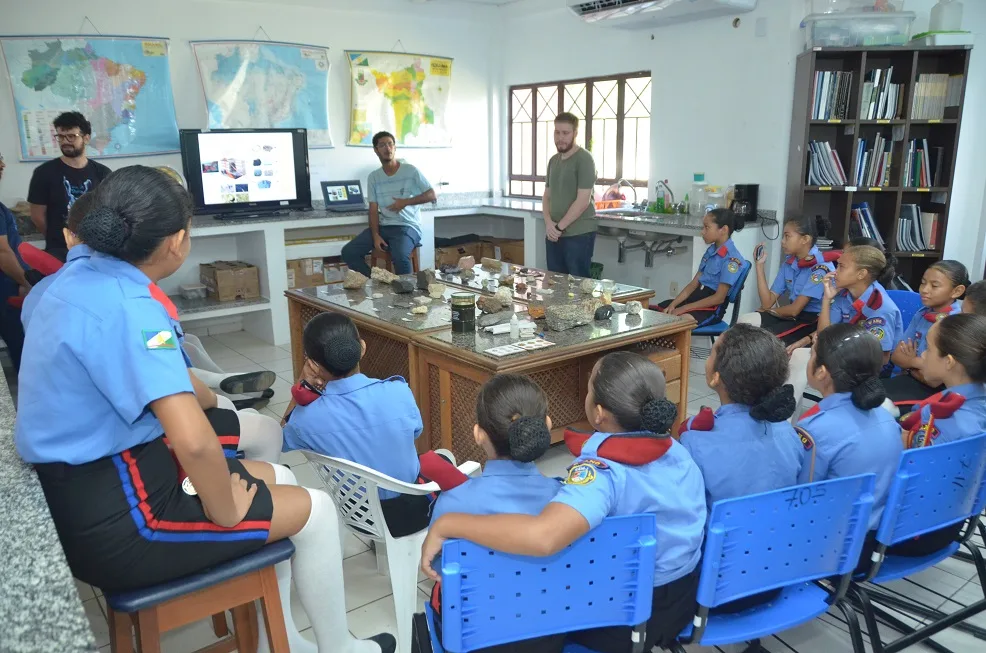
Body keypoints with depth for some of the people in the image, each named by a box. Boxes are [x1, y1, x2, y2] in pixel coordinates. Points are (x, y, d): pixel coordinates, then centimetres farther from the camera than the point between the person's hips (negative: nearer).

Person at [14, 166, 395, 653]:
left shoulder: (78, 278, 3)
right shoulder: (128, 307, -27)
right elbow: (194, 441, -36)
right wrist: (225, 511, -21)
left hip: (88, 483, 10)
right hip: (112, 519, -10)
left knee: (278, 479, 18)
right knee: (313, 510, 1)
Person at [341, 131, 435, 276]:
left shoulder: (411, 171, -1)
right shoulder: (373, 177, 9)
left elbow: (431, 195, -1)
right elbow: (373, 209, 5)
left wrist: (405, 202, -12)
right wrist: (375, 235, -11)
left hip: (407, 226, -5)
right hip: (383, 226, 5)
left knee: (400, 256, -37)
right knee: (348, 252, -12)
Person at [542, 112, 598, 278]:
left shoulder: (584, 159, -8)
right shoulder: (553, 160, 14)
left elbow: (583, 201, -15)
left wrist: (559, 227, -12)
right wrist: (549, 223, -2)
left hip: (579, 234, -7)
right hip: (553, 234, 7)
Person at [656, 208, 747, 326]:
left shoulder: (732, 259, -16)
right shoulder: (711, 251, 11)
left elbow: (719, 298, -18)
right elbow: (693, 284, 12)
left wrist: (684, 308, -17)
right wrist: (673, 305, -2)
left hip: (712, 308, -8)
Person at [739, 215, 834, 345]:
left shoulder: (821, 267, -17)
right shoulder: (789, 263, 6)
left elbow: (794, 309, -17)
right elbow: (768, 302, 0)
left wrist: (769, 310, 2)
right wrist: (760, 264, -3)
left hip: (813, 320, -7)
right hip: (792, 315, 7)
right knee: (744, 321, -15)